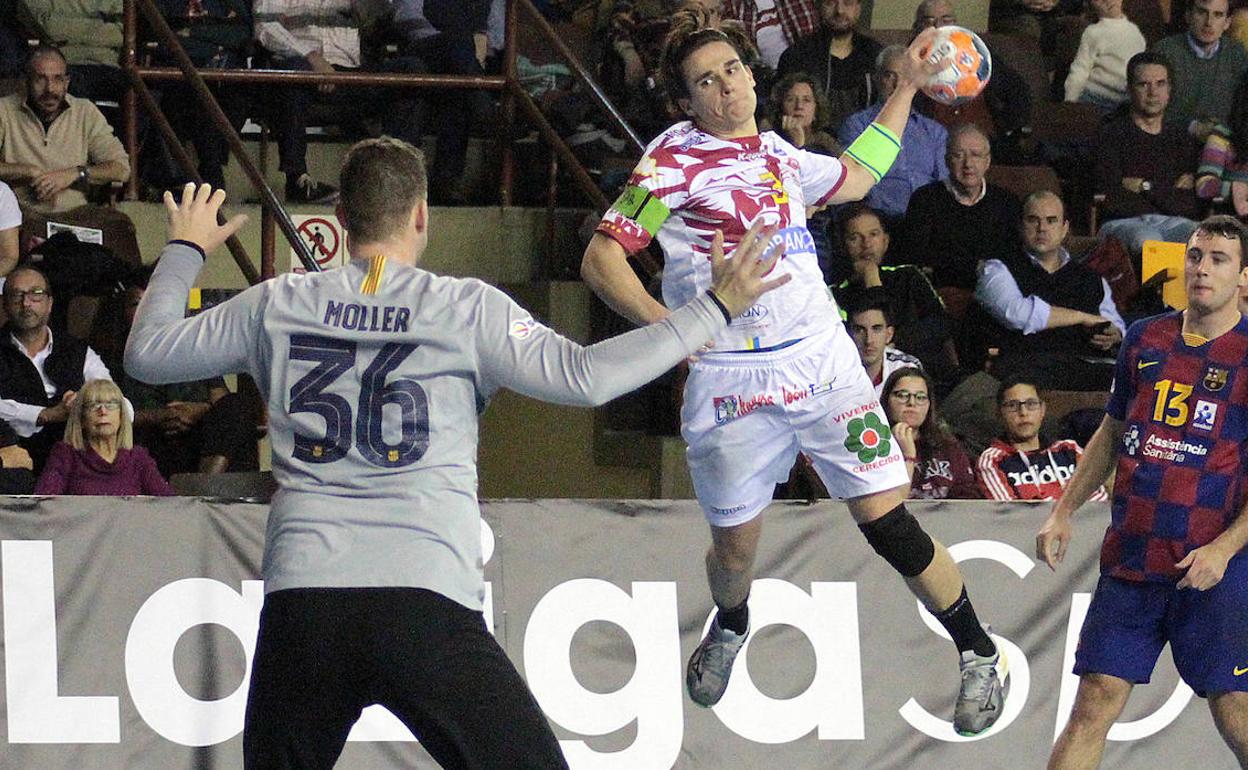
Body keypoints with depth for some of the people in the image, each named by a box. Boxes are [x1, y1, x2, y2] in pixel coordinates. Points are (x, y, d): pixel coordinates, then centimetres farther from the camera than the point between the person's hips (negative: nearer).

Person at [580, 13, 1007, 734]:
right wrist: (665, 323, -24)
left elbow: (855, 177, 35)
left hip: (822, 358, 3)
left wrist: (908, 85, 35)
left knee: (888, 520, -5)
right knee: (735, 547, 7)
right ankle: (729, 627, 43)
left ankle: (980, 655, 9)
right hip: (729, 376, -3)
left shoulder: (779, 155, 14)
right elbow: (601, 257, -10)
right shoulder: (676, 158, -4)